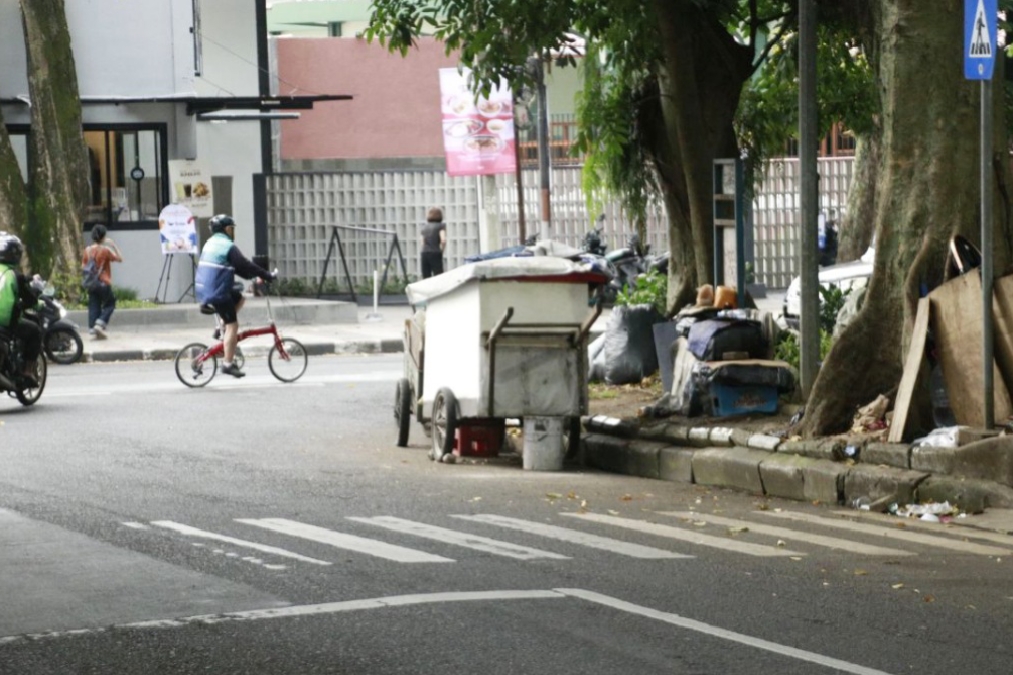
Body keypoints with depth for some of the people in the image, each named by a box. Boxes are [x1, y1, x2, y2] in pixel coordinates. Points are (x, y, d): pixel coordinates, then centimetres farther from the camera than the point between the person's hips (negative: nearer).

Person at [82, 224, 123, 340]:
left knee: (93, 307, 8)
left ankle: (92, 330, 3)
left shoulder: (88, 250, 2)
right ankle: (100, 324, -5)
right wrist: (114, 246, -2)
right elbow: (119, 258, -5)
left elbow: (83, 266, 8)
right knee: (110, 304, 12)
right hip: (104, 283, -5)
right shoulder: (105, 250, -12)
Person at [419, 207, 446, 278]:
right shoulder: (440, 226, -1)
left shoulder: (425, 227, 16)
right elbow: (443, 240, -13)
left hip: (424, 254, 5)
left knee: (426, 279, 6)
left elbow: (423, 243, 15)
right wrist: (441, 251, 1)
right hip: (435, 254, -5)